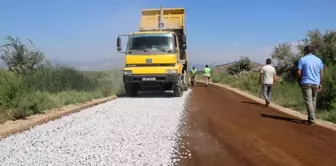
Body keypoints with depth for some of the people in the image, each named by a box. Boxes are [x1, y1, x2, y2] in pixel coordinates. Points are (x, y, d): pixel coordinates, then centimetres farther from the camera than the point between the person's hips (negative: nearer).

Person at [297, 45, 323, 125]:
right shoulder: (319, 60, 9)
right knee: (313, 101, 15)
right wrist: (320, 83, 17)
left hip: (306, 83, -4)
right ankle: (311, 118, 22)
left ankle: (312, 120, -11)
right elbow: (321, 73, 10)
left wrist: (299, 81, 6)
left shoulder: (302, 59, -4)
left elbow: (299, 72, -8)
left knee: (308, 101, -5)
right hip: (316, 83, 4)